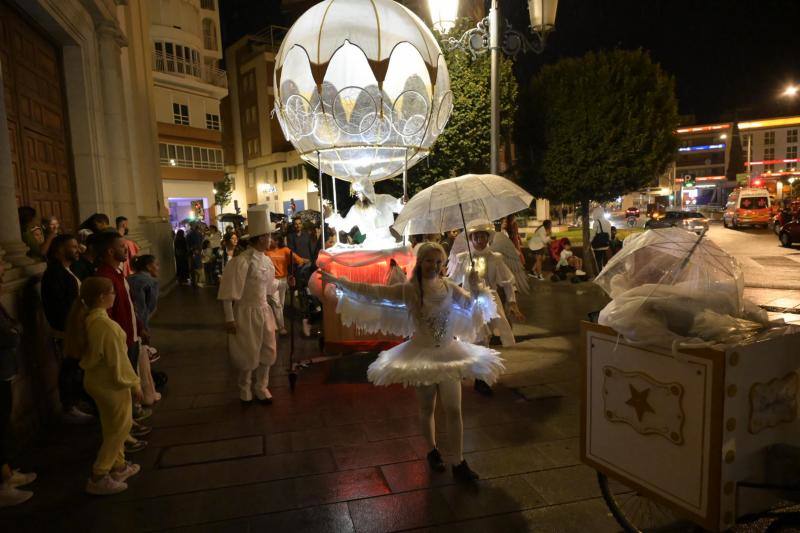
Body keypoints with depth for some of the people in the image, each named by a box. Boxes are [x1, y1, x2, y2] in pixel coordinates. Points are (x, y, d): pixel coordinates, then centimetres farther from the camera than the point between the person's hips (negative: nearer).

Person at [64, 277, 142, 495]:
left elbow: (95, 352, 10)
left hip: (96, 379, 9)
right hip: (110, 383, -9)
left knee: (114, 428, 22)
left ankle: (118, 466, 35)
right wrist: (134, 383, -11)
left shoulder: (87, 319, 2)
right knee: (118, 430, 5)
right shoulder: (105, 324, -26)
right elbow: (118, 359, -22)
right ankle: (98, 478, 12)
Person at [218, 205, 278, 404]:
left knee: (267, 351, 13)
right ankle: (245, 389, 32)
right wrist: (229, 319, -16)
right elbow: (228, 293, -18)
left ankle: (261, 387, 33)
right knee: (248, 354, 7)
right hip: (246, 313, -7)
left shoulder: (266, 260, 3)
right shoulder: (241, 261, -21)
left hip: (264, 311, 7)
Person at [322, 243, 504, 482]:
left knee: (454, 411, 2)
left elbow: (474, 305, 7)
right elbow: (371, 291, -8)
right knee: (427, 408, 15)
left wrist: (475, 287, -14)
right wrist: (338, 281, -8)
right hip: (421, 355, -1)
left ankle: (459, 464, 14)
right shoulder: (408, 290, -12)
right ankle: (433, 451, 37)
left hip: (448, 353, 1)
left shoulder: (450, 287, -6)